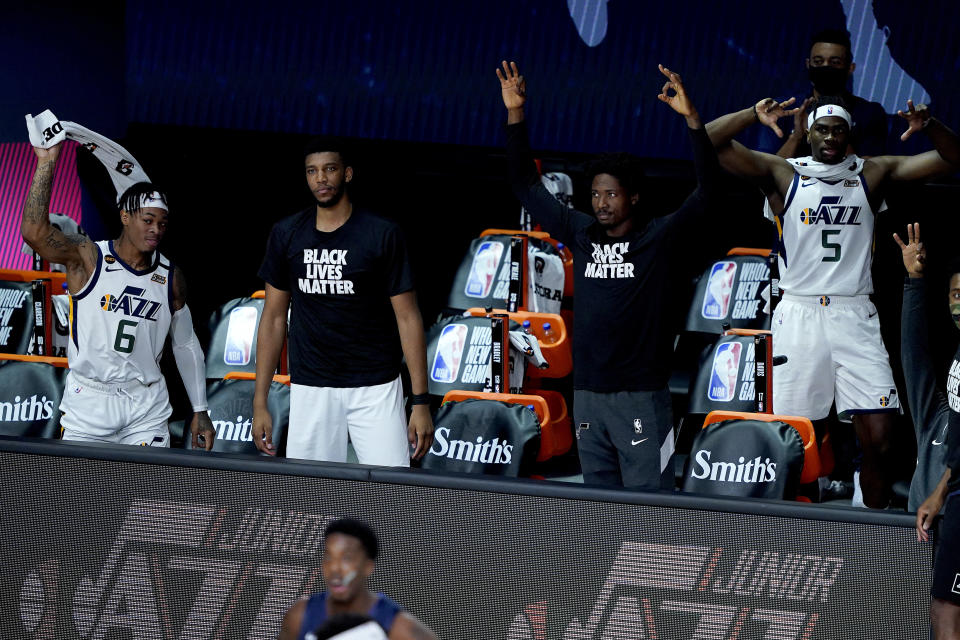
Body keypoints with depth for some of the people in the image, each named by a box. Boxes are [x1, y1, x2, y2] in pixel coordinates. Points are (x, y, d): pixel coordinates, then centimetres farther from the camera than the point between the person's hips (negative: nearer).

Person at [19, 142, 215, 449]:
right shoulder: (88, 259, -5)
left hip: (148, 409, 3)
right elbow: (34, 231, -22)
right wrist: (46, 164, -26)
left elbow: (186, 346, 15)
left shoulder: (171, 278, 7)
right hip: (89, 404, -3)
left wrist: (200, 412, 12)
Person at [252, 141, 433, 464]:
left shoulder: (383, 235, -5)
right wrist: (260, 403, 5)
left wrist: (421, 402, -8)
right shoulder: (286, 235, 4)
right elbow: (274, 317, 9)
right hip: (310, 390, 2)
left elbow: (408, 318, -4)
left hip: (375, 389, -2)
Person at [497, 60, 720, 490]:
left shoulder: (658, 237, -3)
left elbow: (705, 192, -15)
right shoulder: (582, 235, 10)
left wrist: (691, 119, -25)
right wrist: (515, 115, 8)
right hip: (588, 392, 5)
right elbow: (526, 187, 15)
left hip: (641, 395, -5)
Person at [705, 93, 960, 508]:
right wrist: (755, 115, -18)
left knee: (879, 439, -8)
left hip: (854, 317, 1)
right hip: (799, 314, -1)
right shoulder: (783, 175, 5)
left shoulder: (872, 174, 10)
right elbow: (711, 143, -3)